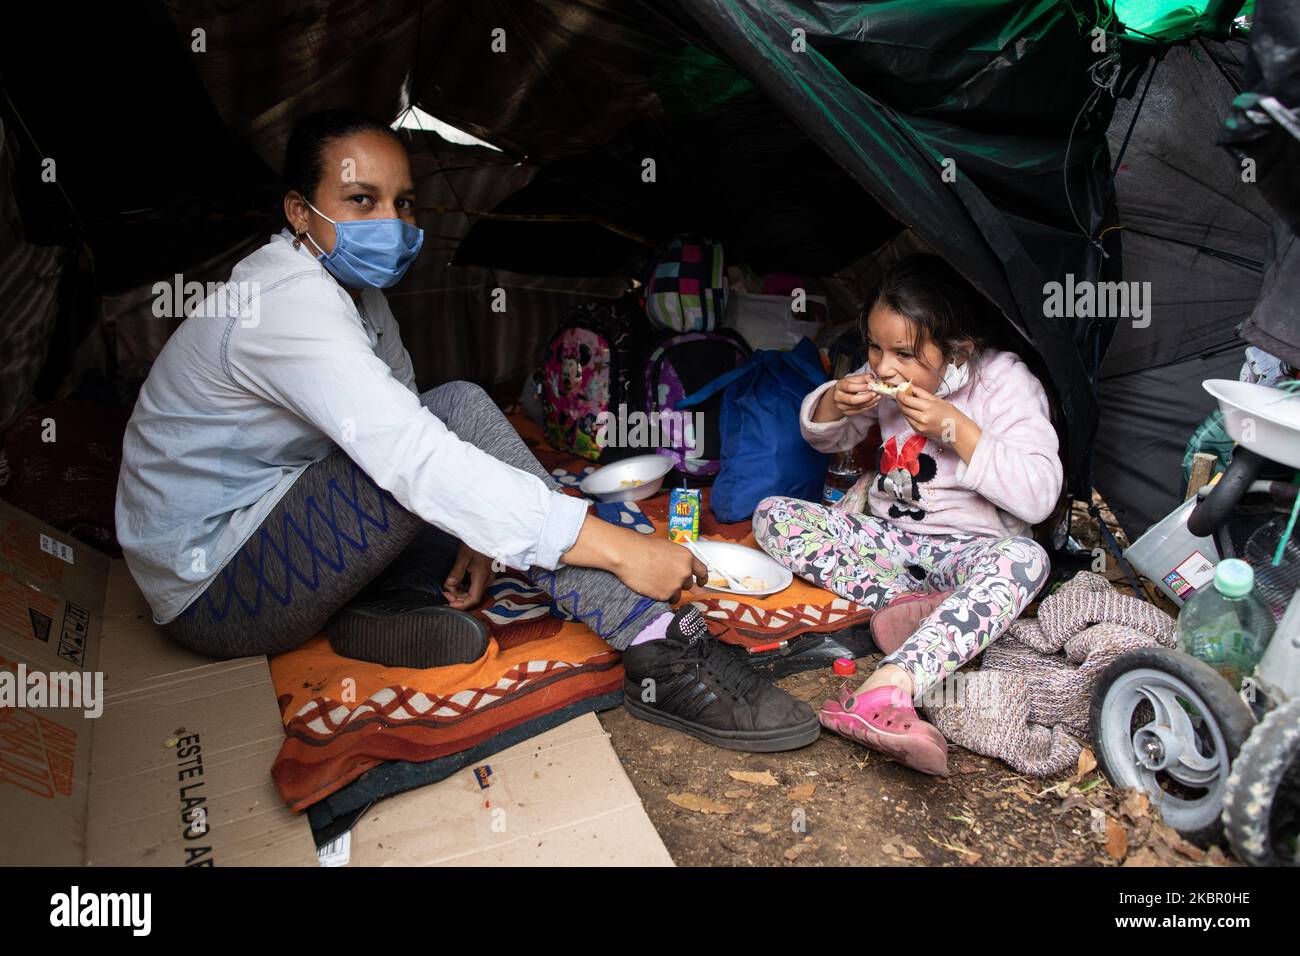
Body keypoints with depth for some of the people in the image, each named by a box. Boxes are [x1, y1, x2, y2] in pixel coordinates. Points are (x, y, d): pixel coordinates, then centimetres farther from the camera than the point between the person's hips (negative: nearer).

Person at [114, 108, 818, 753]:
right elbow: (416, 461, -36)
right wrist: (620, 548, -37)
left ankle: (384, 603, -12)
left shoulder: (357, 299, 6)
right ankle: (659, 654, -31)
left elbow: (403, 438, 8)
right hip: (211, 595, -9)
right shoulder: (287, 303, -24)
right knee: (459, 411, -27)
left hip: (265, 550, 9)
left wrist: (473, 541, -12)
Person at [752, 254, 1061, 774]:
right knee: (772, 514, -13)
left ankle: (888, 686, -57)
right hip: (889, 537, 4)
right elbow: (825, 439, 16)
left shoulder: (1005, 383, -12)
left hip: (968, 547, -4)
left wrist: (957, 428, -26)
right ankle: (898, 599, -29)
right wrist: (834, 403, -9)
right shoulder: (887, 380, 1)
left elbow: (1039, 497, -20)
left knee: (1023, 557, -39)